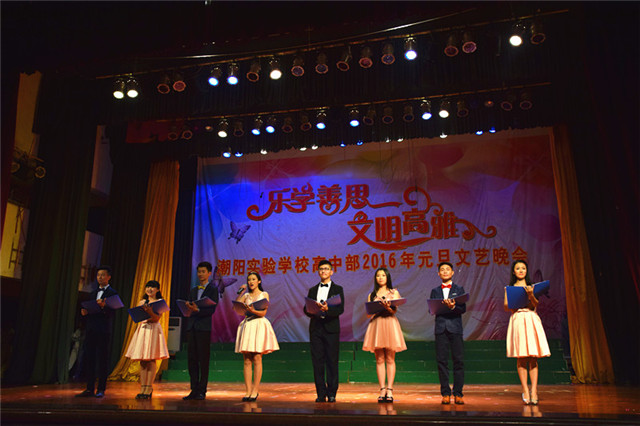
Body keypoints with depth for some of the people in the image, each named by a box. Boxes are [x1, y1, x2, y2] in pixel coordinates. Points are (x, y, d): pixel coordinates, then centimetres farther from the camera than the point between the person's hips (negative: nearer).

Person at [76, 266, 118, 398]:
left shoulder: (112, 293, -2)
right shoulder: (93, 293, 19)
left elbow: (111, 313, -12)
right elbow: (90, 309, 20)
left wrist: (103, 306, -30)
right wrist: (84, 312, -1)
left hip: (104, 331, -6)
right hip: (91, 329, 7)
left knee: (103, 360, -2)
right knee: (89, 359, 7)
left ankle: (101, 389, 4)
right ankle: (90, 389, 15)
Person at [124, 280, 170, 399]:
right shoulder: (141, 302, 15)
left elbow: (156, 317, -9)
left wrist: (149, 310, -24)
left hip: (154, 329, -4)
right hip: (142, 329, 4)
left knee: (151, 360, -7)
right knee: (142, 361, 2)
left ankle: (149, 388, -3)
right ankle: (142, 388, 5)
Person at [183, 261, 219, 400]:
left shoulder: (213, 289, 3)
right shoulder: (193, 291, 21)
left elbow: (212, 309, -8)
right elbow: (189, 309, 18)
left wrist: (197, 310, -22)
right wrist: (187, 309, -5)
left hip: (204, 327, -5)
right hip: (191, 327, 6)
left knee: (203, 360, -3)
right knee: (191, 359, 4)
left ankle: (202, 391, 4)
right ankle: (194, 390, 11)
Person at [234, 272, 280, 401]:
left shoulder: (264, 294, 7)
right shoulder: (246, 296, 17)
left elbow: (263, 312, -4)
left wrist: (252, 311, -22)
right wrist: (241, 292, 3)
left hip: (259, 326, -3)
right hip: (247, 326, 3)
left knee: (257, 359, -9)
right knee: (247, 360, -1)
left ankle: (255, 390, -5)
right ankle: (248, 391, 1)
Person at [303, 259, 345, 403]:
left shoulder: (338, 289, 6)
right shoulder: (312, 290, 17)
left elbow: (340, 309, -6)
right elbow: (306, 309, 10)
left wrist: (327, 309, -24)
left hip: (331, 328, -3)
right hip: (315, 328, 3)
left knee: (332, 361, -2)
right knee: (317, 361, 2)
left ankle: (331, 393, 6)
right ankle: (321, 394, 9)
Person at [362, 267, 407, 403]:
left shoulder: (394, 293, 11)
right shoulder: (372, 295, 16)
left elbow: (394, 310, -3)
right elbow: (368, 314, 8)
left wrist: (387, 306, -25)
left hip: (390, 324, -2)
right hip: (376, 325, 2)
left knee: (390, 359, -4)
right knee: (379, 359, -1)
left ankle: (389, 390, -2)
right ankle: (382, 390, 1)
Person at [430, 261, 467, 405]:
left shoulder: (459, 289, 10)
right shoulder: (435, 291, 15)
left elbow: (463, 309, 0)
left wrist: (453, 306, -20)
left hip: (455, 328, -1)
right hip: (441, 328, 1)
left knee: (458, 360, -3)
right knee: (442, 361, -1)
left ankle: (458, 394, 4)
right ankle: (445, 394, 6)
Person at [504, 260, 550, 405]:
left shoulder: (532, 286, 14)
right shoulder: (509, 288, 12)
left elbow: (536, 304, 0)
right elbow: (506, 307, 6)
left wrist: (531, 295, -18)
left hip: (531, 320, 1)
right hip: (517, 320, -1)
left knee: (533, 358, -4)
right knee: (521, 358, -5)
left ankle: (533, 392, -5)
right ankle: (525, 391, -3)